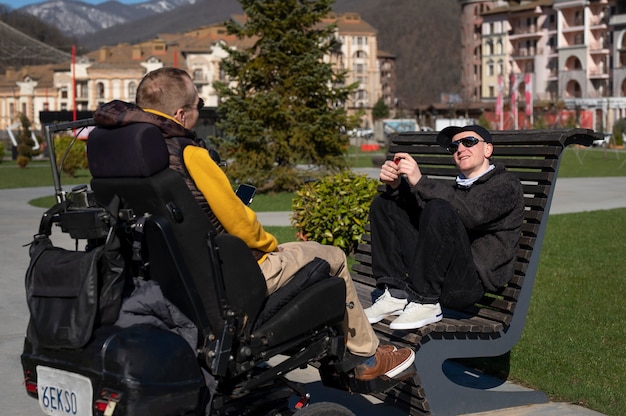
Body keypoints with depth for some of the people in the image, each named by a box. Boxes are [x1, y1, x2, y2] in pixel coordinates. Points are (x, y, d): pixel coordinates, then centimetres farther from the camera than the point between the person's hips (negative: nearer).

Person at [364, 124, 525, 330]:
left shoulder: (506, 184, 2)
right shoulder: (456, 187, 27)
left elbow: (472, 213, -19)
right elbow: (416, 210, 10)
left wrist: (420, 182, -23)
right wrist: (397, 185, -10)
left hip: (469, 283, -8)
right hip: (435, 274, 8)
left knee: (439, 209, -31)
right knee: (383, 204, 9)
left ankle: (425, 304, -22)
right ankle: (395, 295, -4)